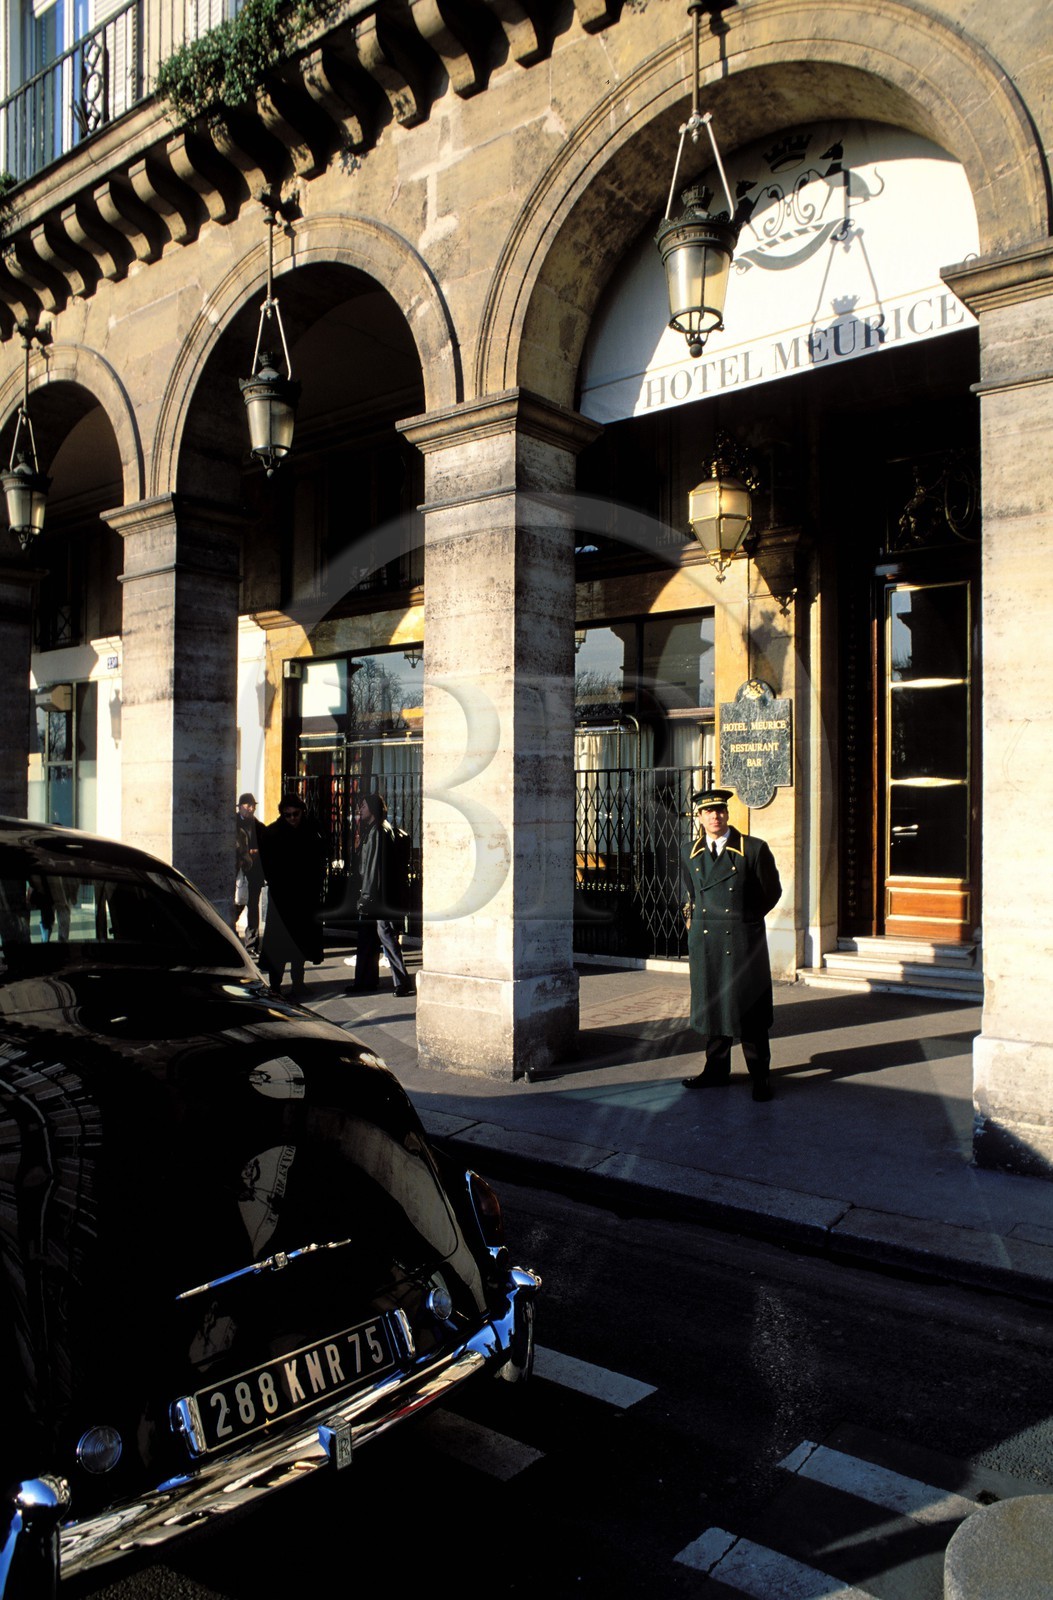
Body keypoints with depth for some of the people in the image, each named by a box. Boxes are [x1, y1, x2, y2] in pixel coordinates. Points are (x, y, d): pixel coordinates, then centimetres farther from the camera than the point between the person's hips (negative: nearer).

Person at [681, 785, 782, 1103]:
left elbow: (771, 891, 5)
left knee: (749, 1009, 1)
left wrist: (745, 919, 8)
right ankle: (716, 1071, 23)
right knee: (711, 1005, 10)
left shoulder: (754, 849, -5)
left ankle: (760, 1077, 12)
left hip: (743, 942, -4)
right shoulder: (692, 854, 8)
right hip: (704, 942, 4)